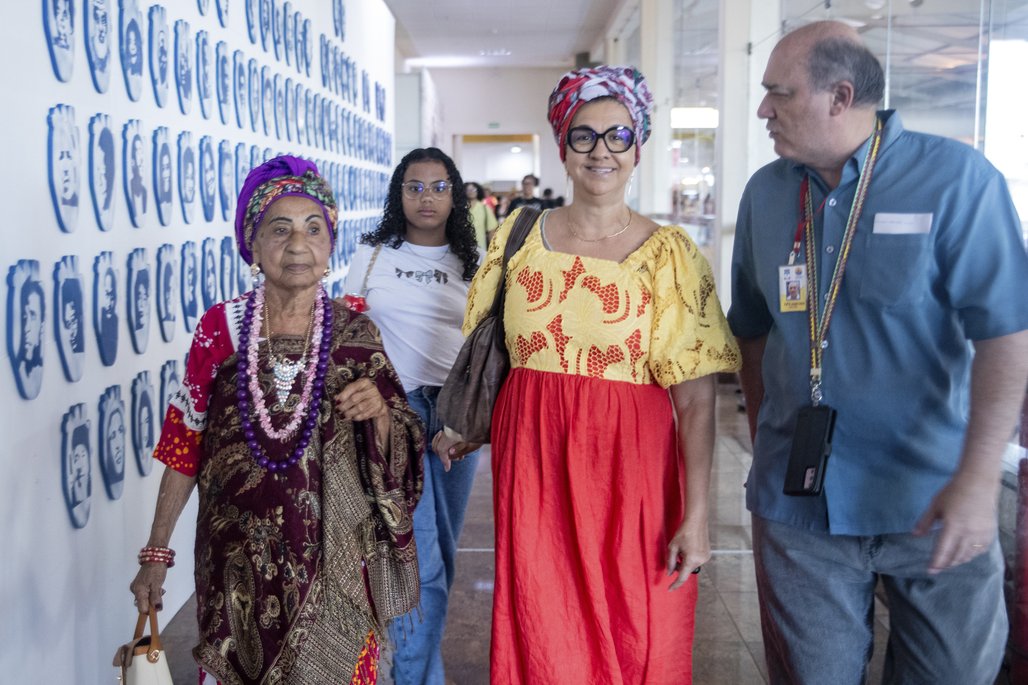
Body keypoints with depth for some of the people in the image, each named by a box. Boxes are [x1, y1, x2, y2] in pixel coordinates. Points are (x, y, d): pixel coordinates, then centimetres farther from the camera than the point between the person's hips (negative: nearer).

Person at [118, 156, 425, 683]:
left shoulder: (355, 335, -4)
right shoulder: (220, 328, -5)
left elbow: (390, 459, 1)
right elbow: (184, 446, 1)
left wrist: (379, 412, -20)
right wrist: (156, 553, 1)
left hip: (331, 559, 0)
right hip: (238, 557, 0)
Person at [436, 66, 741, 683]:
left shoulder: (672, 254, -3)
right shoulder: (520, 234, 5)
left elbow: (696, 399, -7)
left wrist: (696, 518, -12)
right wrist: (460, 424, 13)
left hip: (630, 469, -2)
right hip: (534, 460, 2)